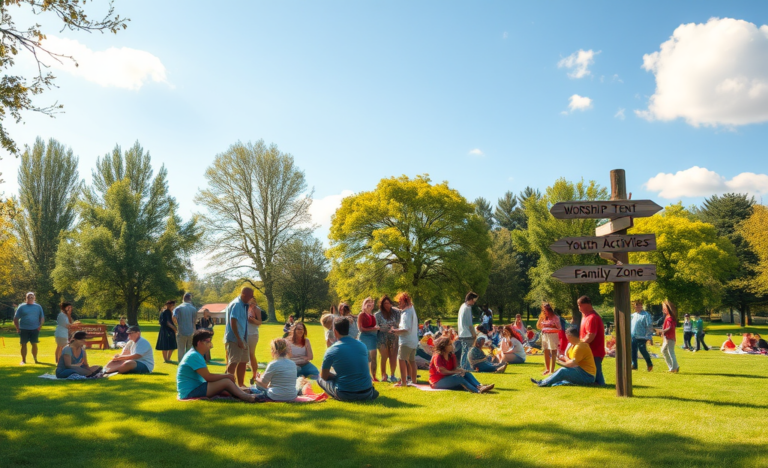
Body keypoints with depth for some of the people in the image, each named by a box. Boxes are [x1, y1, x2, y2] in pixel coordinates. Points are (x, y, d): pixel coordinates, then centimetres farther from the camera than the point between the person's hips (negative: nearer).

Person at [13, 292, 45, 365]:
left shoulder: (38, 307, 6)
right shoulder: (21, 307, 3)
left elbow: (42, 318, 10)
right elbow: (15, 318, 5)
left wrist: (40, 326, -3)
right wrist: (17, 328, -4)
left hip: (34, 329, 0)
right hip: (23, 329, 0)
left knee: (34, 344, 3)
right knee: (23, 344, 2)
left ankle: (35, 359, 12)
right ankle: (23, 360, 10)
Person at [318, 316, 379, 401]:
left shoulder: (331, 351, -8)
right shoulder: (362, 346, 6)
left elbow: (324, 376, 4)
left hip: (345, 395, -4)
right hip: (367, 393, 5)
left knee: (320, 379, 17)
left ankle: (338, 397, 2)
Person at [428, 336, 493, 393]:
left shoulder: (452, 356, 12)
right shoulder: (437, 357, -13)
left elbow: (455, 368, 4)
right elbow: (441, 371, -21)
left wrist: (460, 370, -19)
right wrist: (455, 372, -15)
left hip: (448, 378, 8)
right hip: (437, 382, -8)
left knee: (467, 374, -12)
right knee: (457, 377, -33)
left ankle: (480, 386, -41)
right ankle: (477, 390, -52)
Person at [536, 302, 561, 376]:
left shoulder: (555, 317, -6)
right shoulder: (543, 317, 12)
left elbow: (559, 327, -12)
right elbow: (538, 327, 15)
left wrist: (550, 326, -22)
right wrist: (540, 319, 1)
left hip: (553, 336, -7)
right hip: (544, 335, 7)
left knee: (553, 353, -6)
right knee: (546, 353, 11)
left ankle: (552, 370, -4)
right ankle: (547, 369, 20)